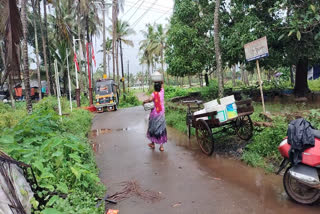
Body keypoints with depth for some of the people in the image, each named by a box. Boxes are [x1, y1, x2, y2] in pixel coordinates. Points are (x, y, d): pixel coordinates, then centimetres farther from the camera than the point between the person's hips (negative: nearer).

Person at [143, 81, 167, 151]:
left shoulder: (154, 94, -13)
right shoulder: (162, 91, -1)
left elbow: (150, 99, -33)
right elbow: (162, 85, 21)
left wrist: (144, 101, -18)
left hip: (154, 114, -3)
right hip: (161, 114, 3)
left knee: (153, 128, 13)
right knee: (161, 128, 7)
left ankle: (153, 144, 26)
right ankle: (161, 146, 7)